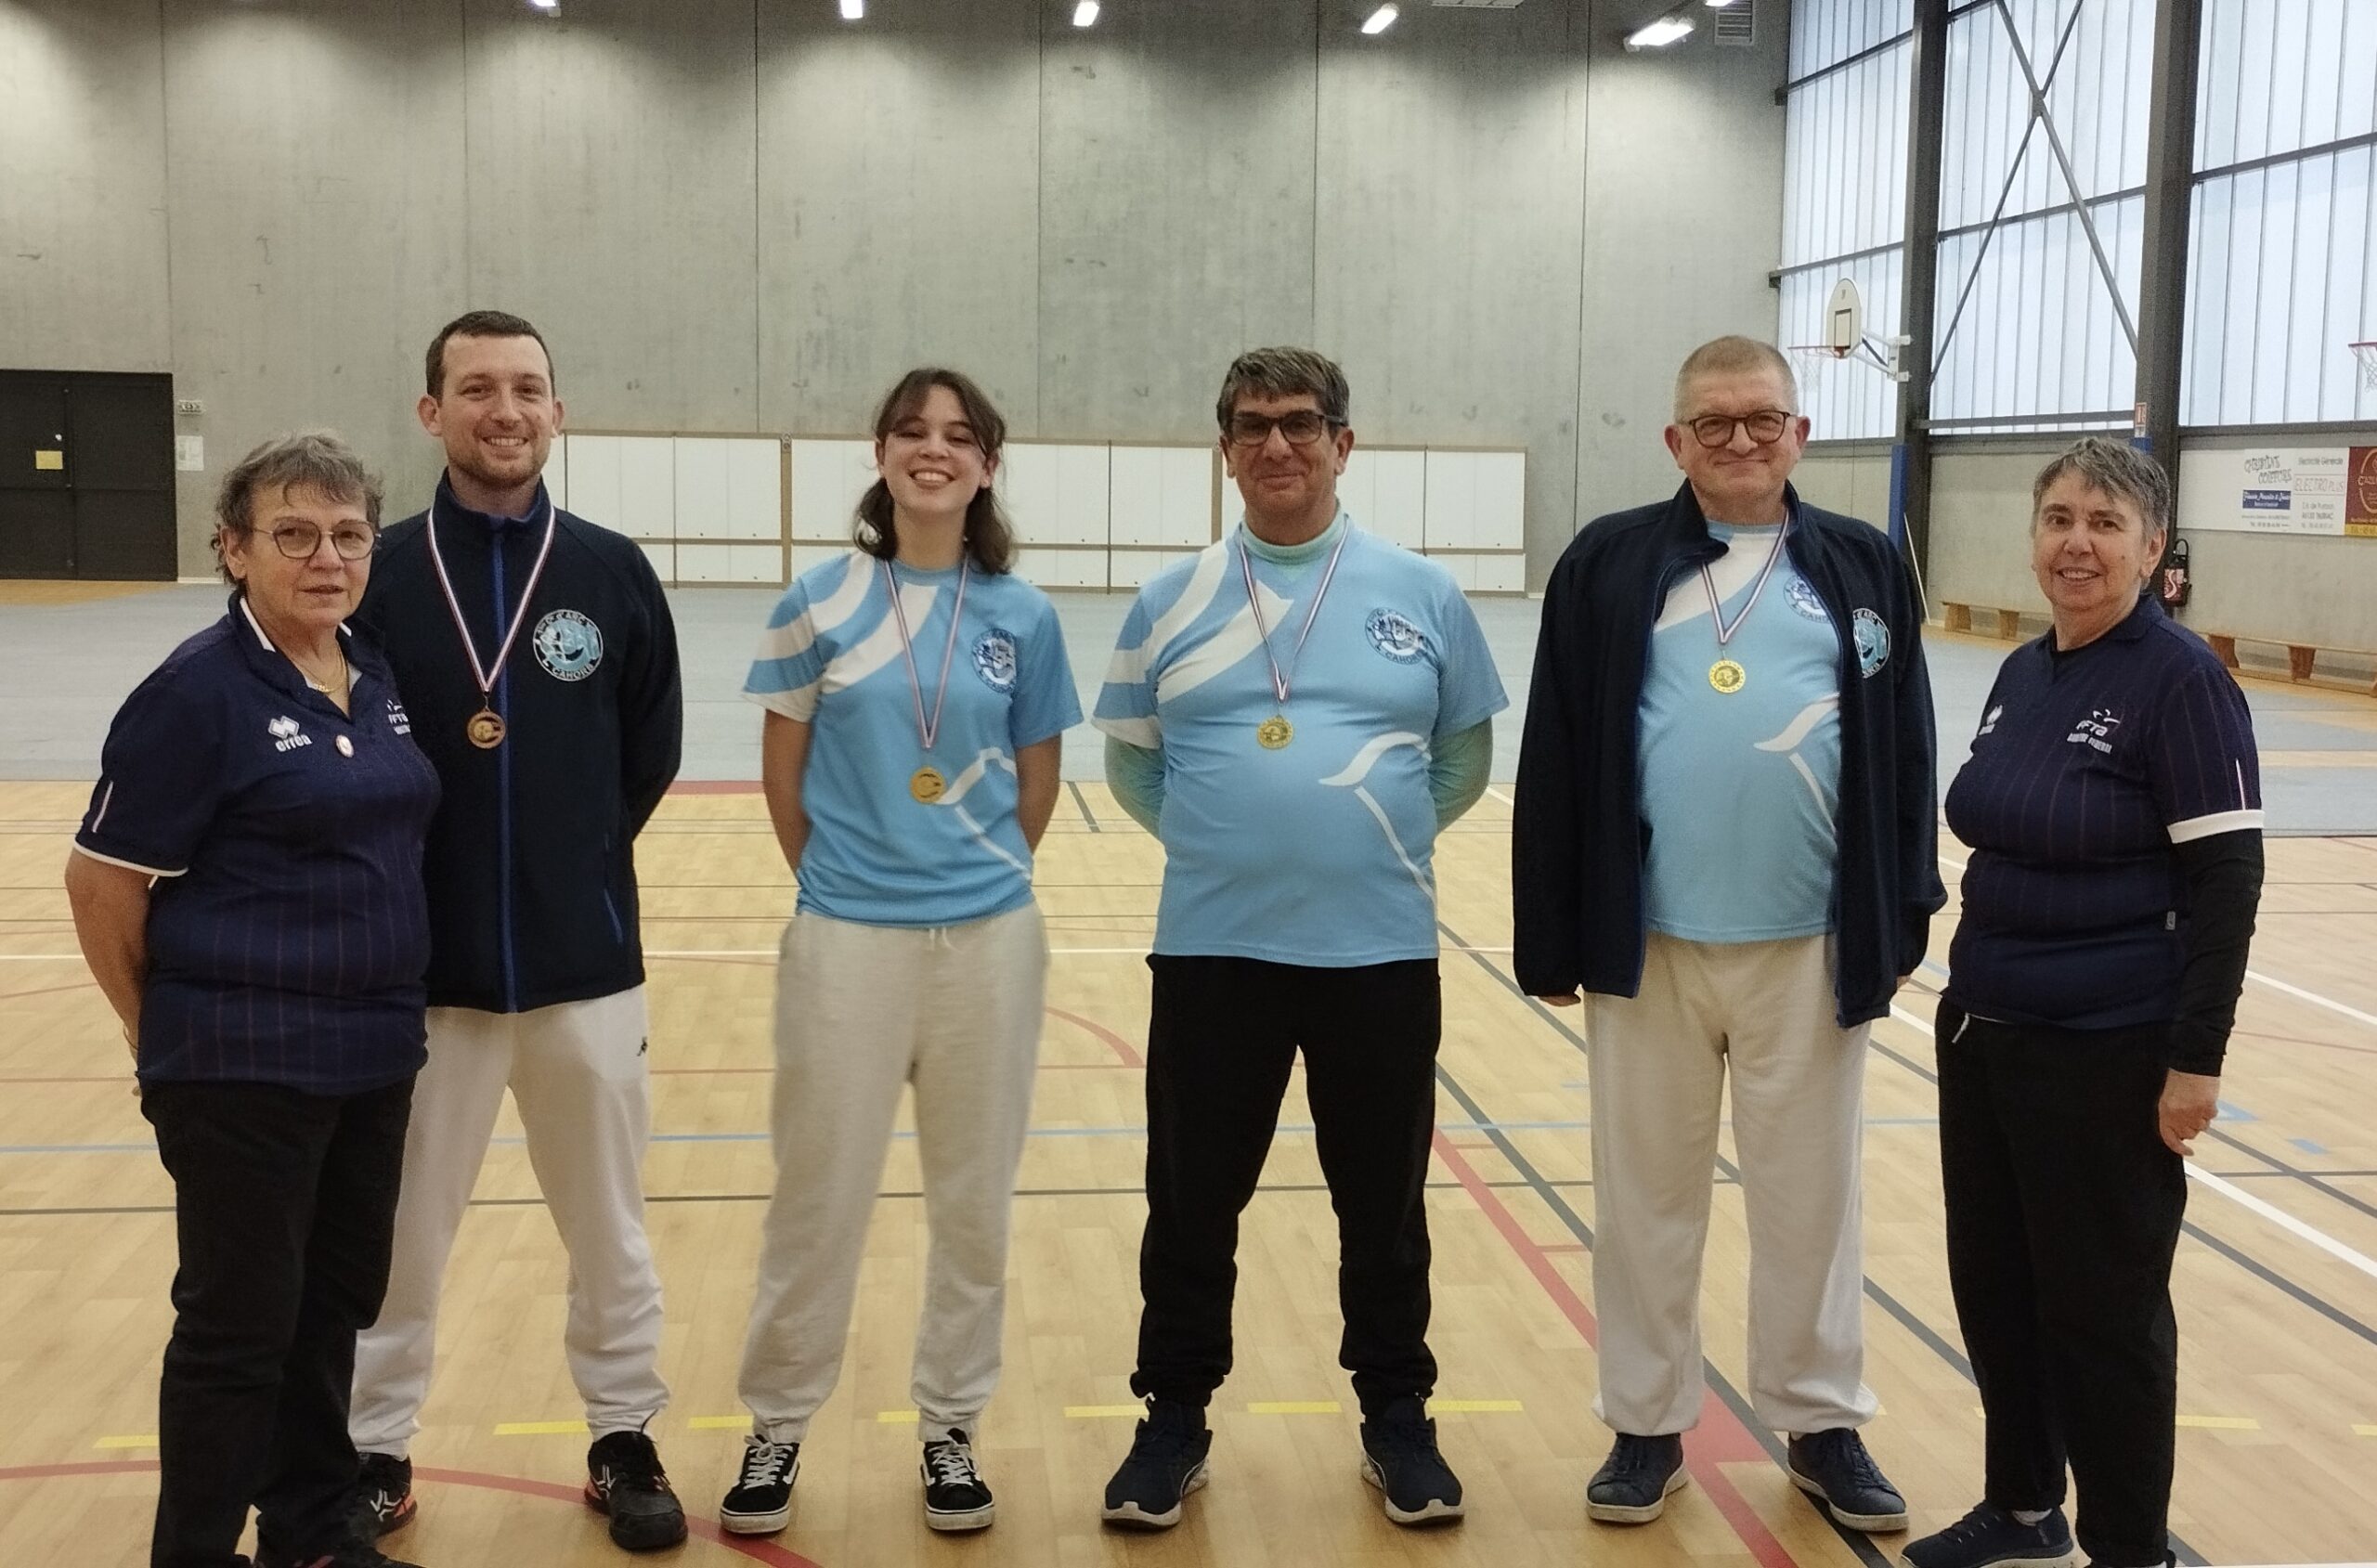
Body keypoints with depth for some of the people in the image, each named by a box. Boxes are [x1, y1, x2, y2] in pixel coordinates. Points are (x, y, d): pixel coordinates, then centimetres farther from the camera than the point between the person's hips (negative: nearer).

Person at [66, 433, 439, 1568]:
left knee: (336, 1304, 17)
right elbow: (102, 882, -11)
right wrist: (170, 1033, -1)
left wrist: (385, 1005, 13)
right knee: (239, 1326, 4)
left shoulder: (376, 678, 6)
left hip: (374, 1052, 7)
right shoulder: (198, 691, -14)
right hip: (245, 1067, -7)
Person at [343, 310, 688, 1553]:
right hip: (423, 967, -1)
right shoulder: (379, 574, -4)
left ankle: (624, 1440, 28)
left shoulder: (613, 572, 0)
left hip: (585, 961, 1)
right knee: (397, 1228, 10)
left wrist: (574, 864, 4)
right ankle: (375, 1450, 27)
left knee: (608, 1225, 12)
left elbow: (651, 753, 7)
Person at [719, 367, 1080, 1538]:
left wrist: (974, 877, 11)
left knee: (973, 1199, 11)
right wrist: (842, 879, 9)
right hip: (846, 939, -1)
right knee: (817, 1196, 7)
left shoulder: (1022, 615, 0)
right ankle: (777, 1427, 24)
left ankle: (950, 1426, 27)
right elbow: (782, 777, 3)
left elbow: (1035, 789, 9)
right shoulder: (820, 603, -4)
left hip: (990, 938, 2)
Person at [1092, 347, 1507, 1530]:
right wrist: (1223, 840, 4)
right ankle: (1175, 1420, 26)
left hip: (1382, 952, 0)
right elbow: (1130, 763, 11)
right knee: (1193, 1202, 10)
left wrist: (1379, 840, 4)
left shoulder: (1423, 595, 1)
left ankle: (1397, 1419, 29)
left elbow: (1466, 758, 9)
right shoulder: (1171, 601, 2)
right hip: (1212, 952, 0)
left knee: (1384, 1204, 12)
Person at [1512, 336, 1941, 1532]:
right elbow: (1555, 760, 0)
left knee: (1809, 1195, 11)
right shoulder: (1609, 564, 1)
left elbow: (1904, 754, 7)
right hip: (1648, 941, 0)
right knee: (1645, 1195, 10)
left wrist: (1902, 918, 3)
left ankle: (1822, 1422, 27)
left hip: (1811, 946, 1)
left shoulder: (1864, 568, 5)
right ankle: (1646, 1425, 25)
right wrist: (1550, 935, -3)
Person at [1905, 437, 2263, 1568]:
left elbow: (2226, 882, -15)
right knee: (1993, 1284, 15)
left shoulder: (2182, 679, -13)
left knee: (2101, 1308, 4)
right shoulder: (2021, 675, 8)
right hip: (1983, 1033, 7)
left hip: (2109, 1054, -7)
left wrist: (2197, 1061, -17)